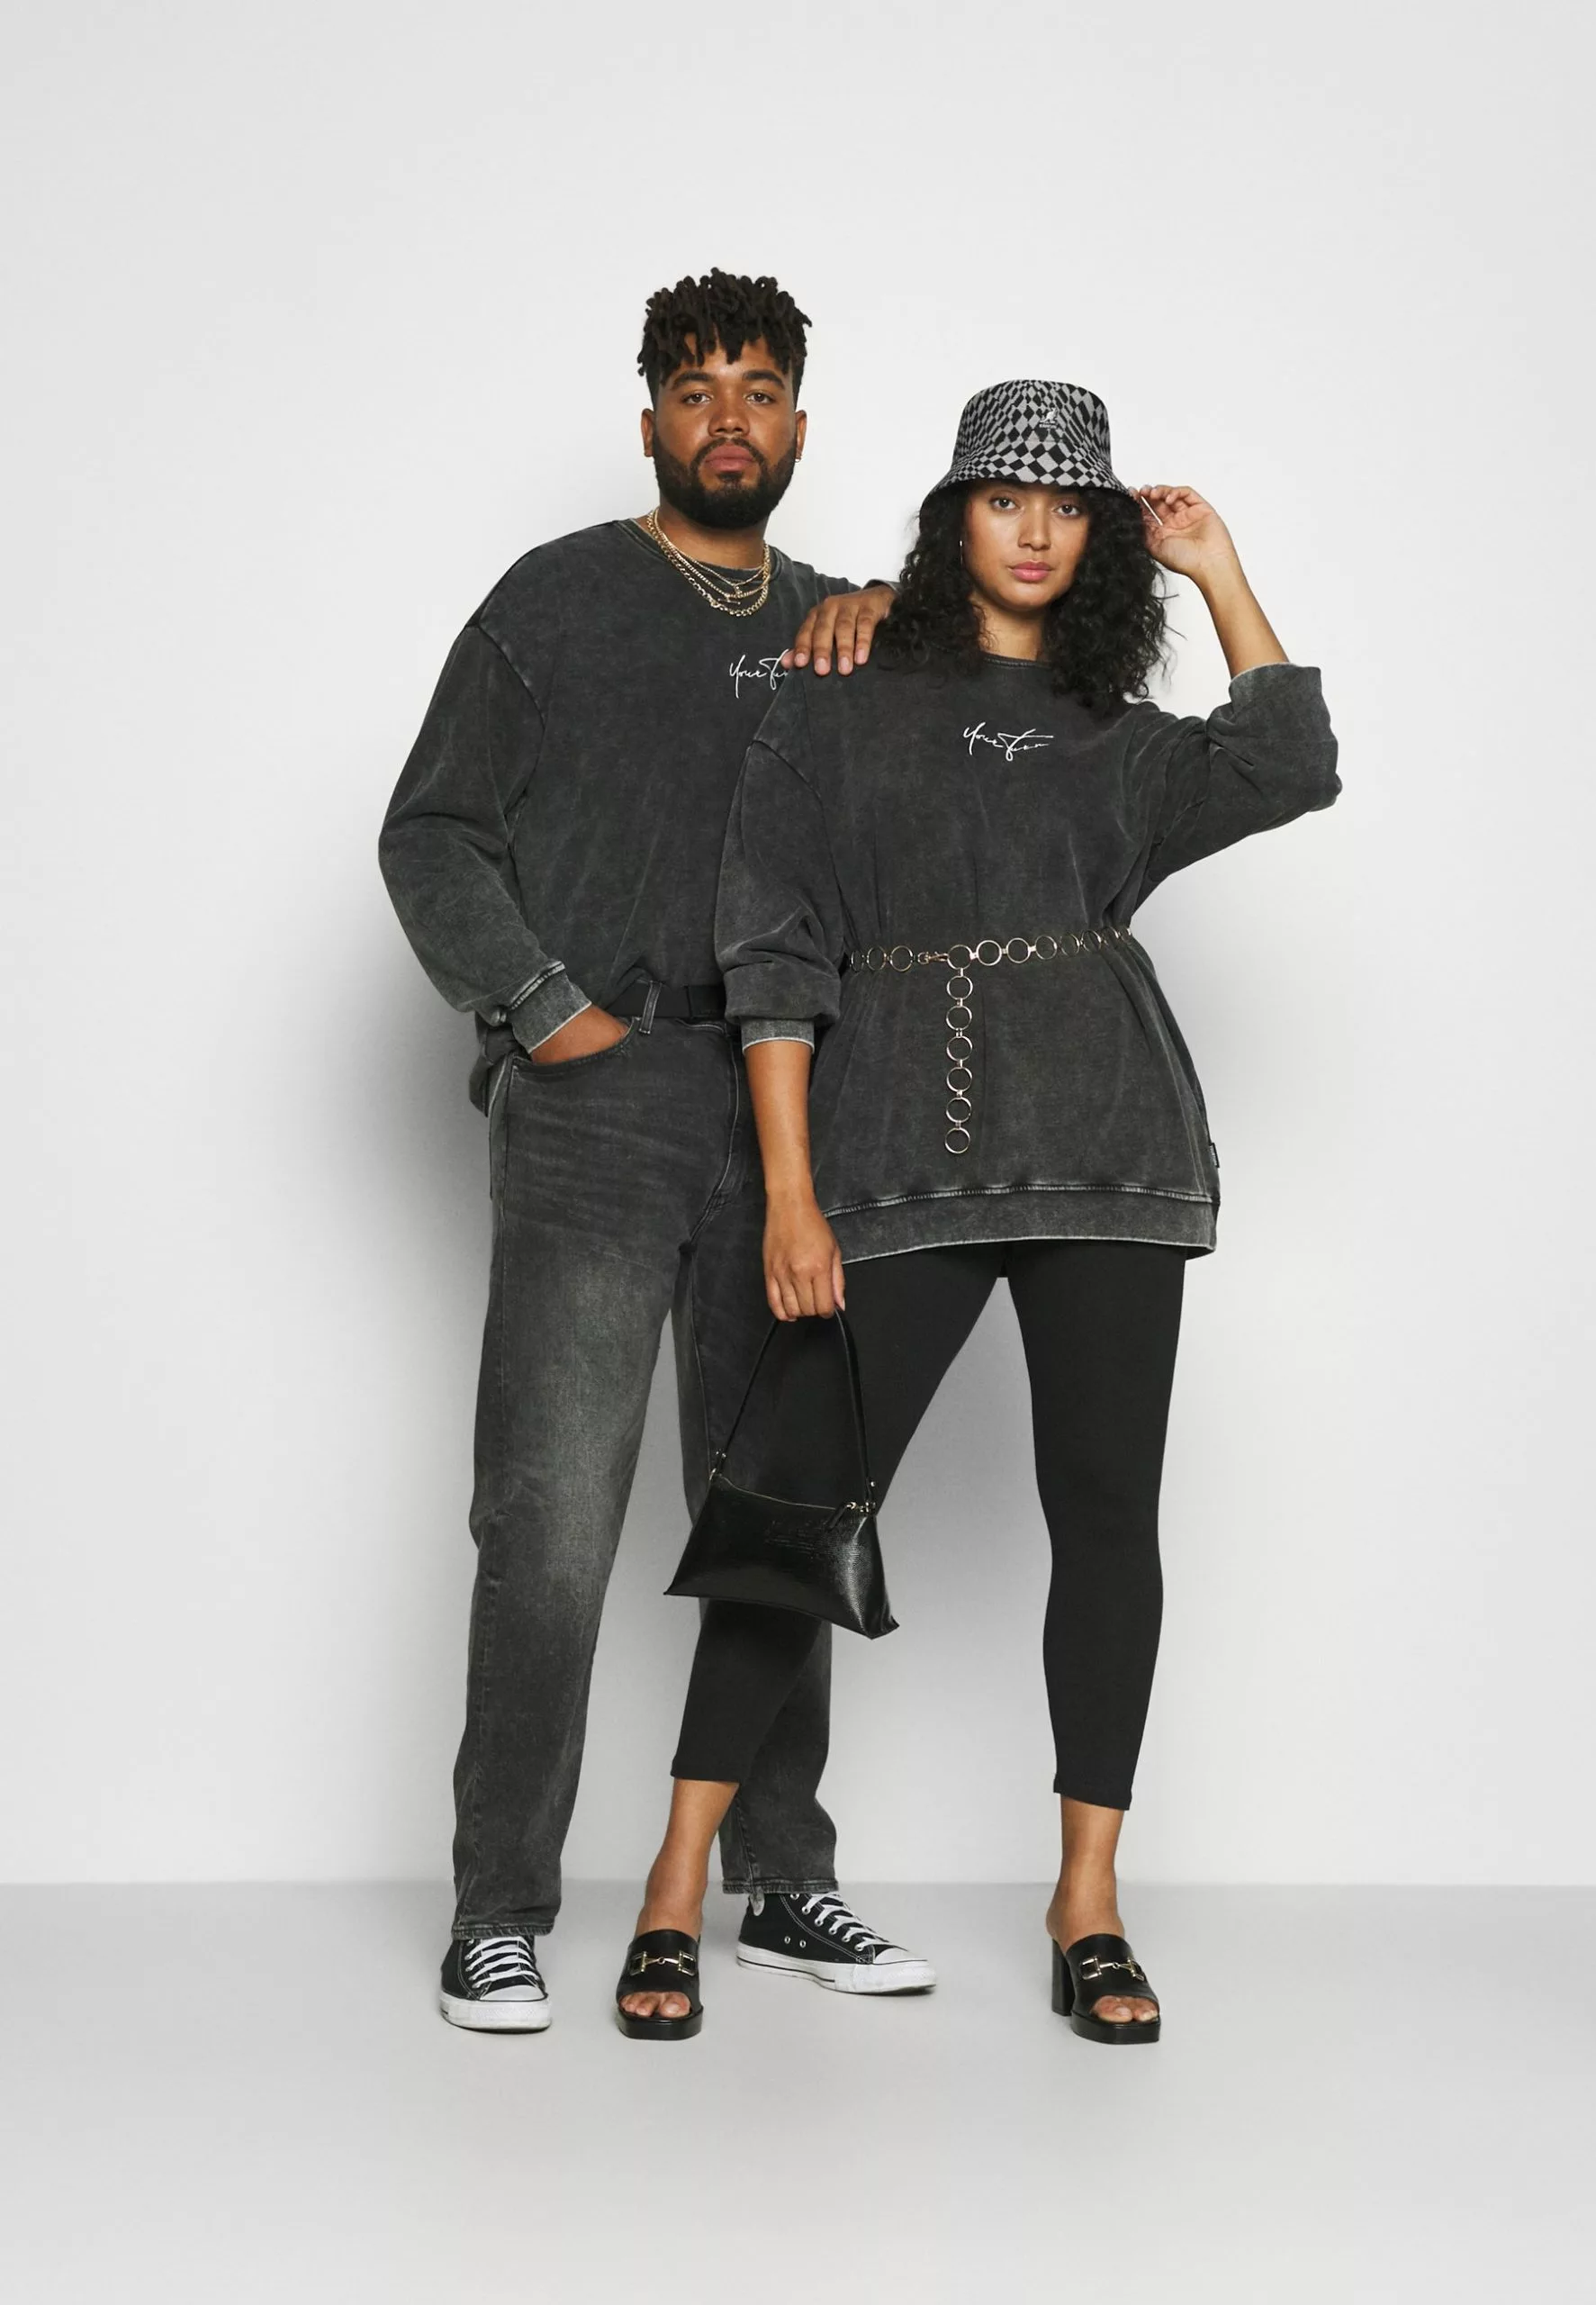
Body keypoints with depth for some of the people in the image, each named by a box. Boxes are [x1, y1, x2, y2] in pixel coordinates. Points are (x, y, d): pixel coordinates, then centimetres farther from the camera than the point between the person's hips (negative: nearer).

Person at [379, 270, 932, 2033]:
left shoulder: (837, 631, 19)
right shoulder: (559, 600, 8)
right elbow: (430, 835, 5)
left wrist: (893, 617, -1)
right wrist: (547, 1009, -8)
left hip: (787, 1110, 4)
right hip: (593, 1106, -4)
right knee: (550, 1520, -9)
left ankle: (782, 1870, 19)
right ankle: (500, 1912, -1)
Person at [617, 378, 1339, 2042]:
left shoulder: (1112, 736, 17)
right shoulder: (842, 702, 7)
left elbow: (1290, 768, 2)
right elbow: (776, 951, 0)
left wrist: (1217, 569, 8)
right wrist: (791, 1192, -8)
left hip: (1107, 1143, 3)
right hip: (904, 1147, -3)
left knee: (1107, 1517, 1)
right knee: (807, 1506, -4)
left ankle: (1087, 1902, 11)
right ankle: (678, 1887, 7)